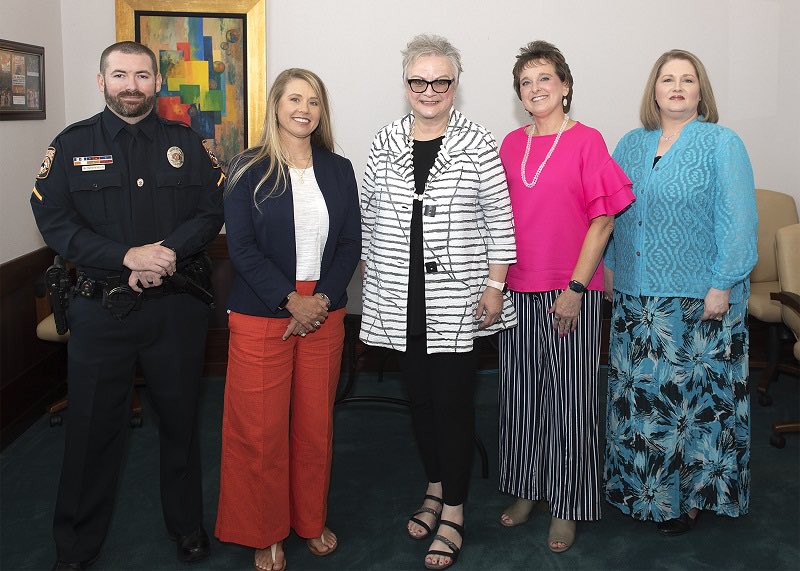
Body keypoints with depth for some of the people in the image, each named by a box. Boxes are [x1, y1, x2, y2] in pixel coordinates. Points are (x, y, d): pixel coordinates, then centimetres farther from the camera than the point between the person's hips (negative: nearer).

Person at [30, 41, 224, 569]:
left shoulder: (186, 144, 5)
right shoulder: (72, 145, 2)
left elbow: (212, 211, -1)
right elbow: (54, 221, -7)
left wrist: (167, 251, -18)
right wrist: (128, 256, -19)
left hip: (177, 307, 1)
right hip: (100, 308, 0)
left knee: (181, 421, 13)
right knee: (93, 427, 8)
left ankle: (188, 527, 31)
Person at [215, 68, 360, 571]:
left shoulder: (338, 169, 7)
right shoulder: (249, 169, -3)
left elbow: (351, 243, 5)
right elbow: (242, 247, -8)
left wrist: (324, 299, -8)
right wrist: (291, 300, -14)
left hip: (324, 316, 3)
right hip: (262, 317, -3)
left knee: (316, 425, 11)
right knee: (261, 430, 2)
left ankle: (312, 520, 30)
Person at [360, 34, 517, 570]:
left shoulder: (478, 144, -4)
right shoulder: (385, 143, 6)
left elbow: (500, 221, -3)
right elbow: (370, 218, 11)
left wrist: (494, 285, -6)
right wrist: (373, 278, 9)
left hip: (457, 300, -3)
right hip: (402, 299, 3)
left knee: (453, 400, -1)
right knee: (420, 395, 13)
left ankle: (453, 512, 12)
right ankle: (436, 486, 33)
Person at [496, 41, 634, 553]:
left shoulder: (587, 141, -5)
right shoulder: (511, 144, 8)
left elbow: (603, 220, -8)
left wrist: (576, 288, -13)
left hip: (571, 292, -4)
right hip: (518, 290, 5)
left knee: (570, 398, 3)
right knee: (520, 395, 12)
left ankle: (567, 506, 18)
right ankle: (526, 490, 30)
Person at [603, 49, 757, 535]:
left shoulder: (722, 144, -5)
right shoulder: (632, 144, 10)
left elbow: (738, 220, -11)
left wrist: (722, 285, -16)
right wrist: (610, 267, 7)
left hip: (699, 298, -5)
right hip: (637, 294, 5)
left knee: (696, 391, 2)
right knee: (638, 389, 11)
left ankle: (690, 492, 17)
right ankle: (639, 483, 27)